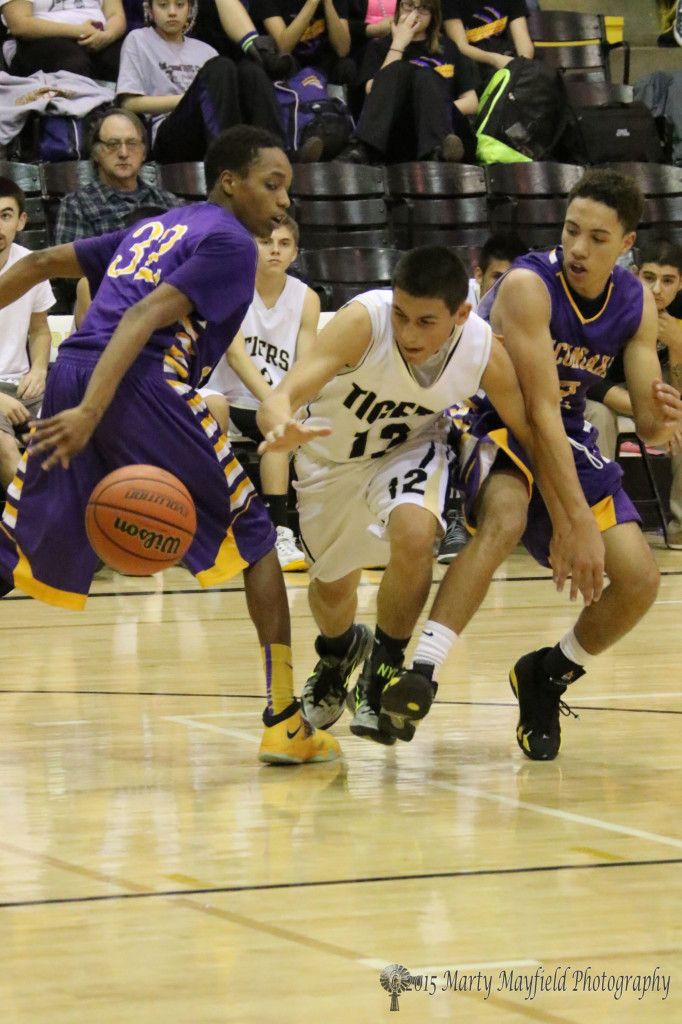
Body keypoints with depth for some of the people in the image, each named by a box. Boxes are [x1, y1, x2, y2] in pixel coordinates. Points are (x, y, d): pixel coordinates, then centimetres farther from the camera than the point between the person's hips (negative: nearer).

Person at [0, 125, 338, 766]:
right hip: (142, 385, -7)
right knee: (255, 538, 7)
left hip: (70, 373, 7)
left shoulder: (154, 230, 28)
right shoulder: (229, 241, 4)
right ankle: (284, 723, 3)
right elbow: (145, 317, -11)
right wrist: (92, 411, -21)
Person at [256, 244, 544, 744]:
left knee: (414, 533, -31)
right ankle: (340, 649, 57)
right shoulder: (364, 321, -39)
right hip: (329, 453, 0)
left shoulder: (485, 352, -31)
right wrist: (282, 429, -71)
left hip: (409, 448, 0)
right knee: (330, 589, 17)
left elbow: (535, 433, -14)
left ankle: (384, 674, -6)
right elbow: (279, 398, -47)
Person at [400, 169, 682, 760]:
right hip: (494, 420, -6)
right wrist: (578, 521, -36)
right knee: (506, 519, -38)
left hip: (569, 436, 6)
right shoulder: (529, 285, -25)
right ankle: (419, 673, -42)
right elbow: (540, 409, -30)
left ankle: (548, 677, 19)